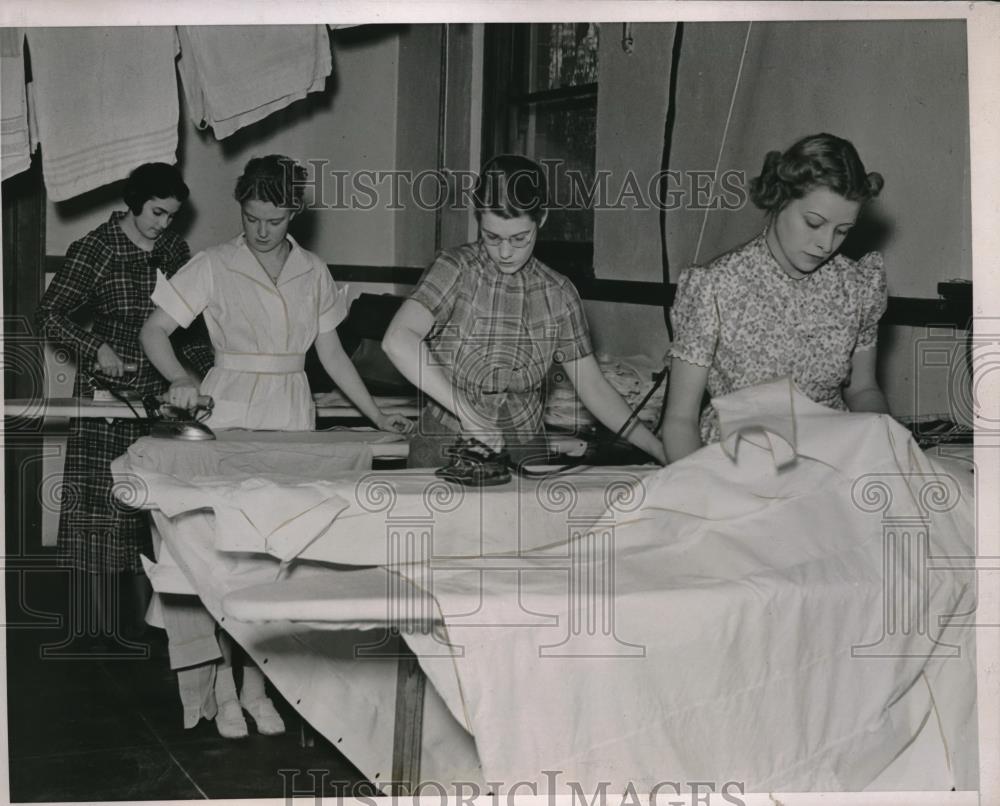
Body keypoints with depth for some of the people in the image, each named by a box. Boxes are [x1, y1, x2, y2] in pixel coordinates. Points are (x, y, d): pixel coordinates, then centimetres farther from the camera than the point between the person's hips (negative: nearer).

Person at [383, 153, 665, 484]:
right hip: (445, 448, -3)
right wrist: (468, 414, -27)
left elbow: (592, 386, 9)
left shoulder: (558, 294, 4)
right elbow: (398, 341, -22)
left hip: (524, 451, 3)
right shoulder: (457, 269, -7)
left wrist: (664, 452, 3)